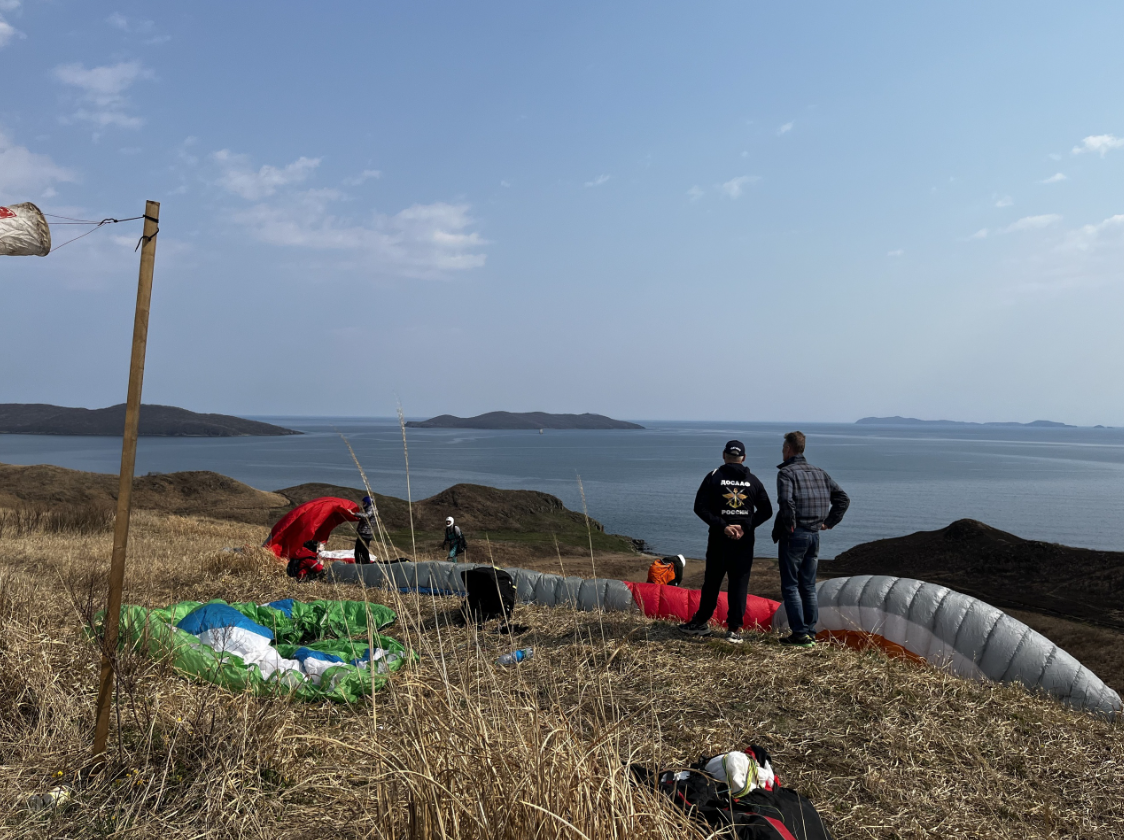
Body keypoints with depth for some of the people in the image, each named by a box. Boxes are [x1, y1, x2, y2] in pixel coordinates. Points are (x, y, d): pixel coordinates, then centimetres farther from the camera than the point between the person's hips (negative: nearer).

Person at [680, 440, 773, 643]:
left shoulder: (714, 477, -1)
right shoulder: (753, 481, 5)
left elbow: (700, 507, -9)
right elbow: (766, 511, 4)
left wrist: (722, 526, -11)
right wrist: (746, 526, -6)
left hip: (718, 538, -1)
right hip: (744, 541, 1)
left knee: (712, 582, 10)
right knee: (739, 583, 4)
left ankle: (701, 622, 20)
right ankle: (734, 629, 2)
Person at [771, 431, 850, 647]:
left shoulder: (786, 472, -9)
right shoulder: (819, 473, 13)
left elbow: (785, 500, -27)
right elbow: (843, 498, 14)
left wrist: (789, 525, -14)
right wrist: (828, 522, 13)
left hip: (793, 535, -7)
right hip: (814, 535, 7)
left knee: (790, 586, 0)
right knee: (808, 587, 14)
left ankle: (800, 633, -1)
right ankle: (810, 632, 16)